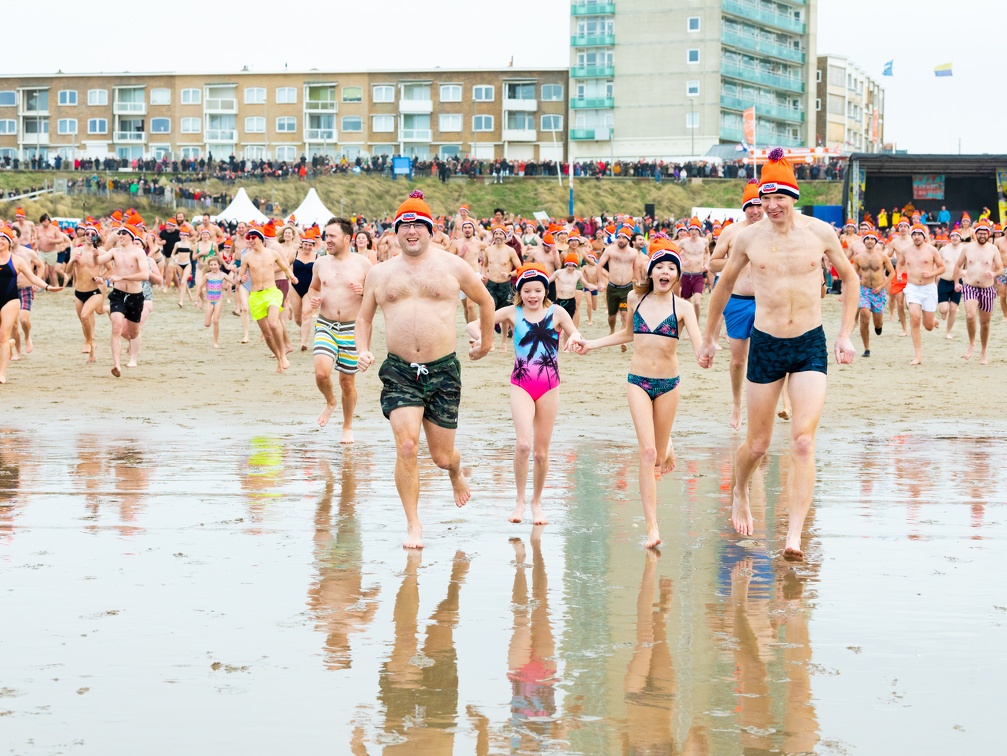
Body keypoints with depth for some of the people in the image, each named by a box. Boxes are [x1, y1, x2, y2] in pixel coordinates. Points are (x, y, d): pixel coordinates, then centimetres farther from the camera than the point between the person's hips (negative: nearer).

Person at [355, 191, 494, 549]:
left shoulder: (453, 267, 3)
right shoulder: (379, 273, 8)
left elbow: (485, 300, 18)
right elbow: (364, 318, 17)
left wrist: (486, 342, 25)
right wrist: (363, 350, 0)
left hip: (443, 370, 0)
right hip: (399, 371, 0)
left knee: (442, 456, 6)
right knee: (406, 446, -16)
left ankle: (456, 472, 45)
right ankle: (413, 525, -3)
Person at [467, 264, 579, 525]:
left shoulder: (556, 313, 2)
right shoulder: (512, 313, 1)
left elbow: (576, 335, 1)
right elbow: (473, 325, -1)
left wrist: (574, 338, -23)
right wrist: (479, 336, -24)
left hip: (549, 386, 1)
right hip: (521, 385, -1)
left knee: (541, 451, 7)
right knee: (523, 444, -18)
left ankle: (537, 503, 25)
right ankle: (520, 500, 0)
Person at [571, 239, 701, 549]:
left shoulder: (682, 307, -6)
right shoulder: (636, 298, 2)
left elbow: (699, 344, -18)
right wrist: (591, 344, 21)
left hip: (668, 384, 0)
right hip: (638, 381, 1)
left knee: (659, 454, 10)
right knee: (647, 452, -13)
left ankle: (667, 447, 52)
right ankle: (652, 526, -13)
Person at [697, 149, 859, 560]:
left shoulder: (820, 232, -3)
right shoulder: (749, 237, -3)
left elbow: (849, 277, 11)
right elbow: (724, 285, 14)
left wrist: (845, 334, 5)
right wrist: (708, 339, 19)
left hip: (810, 345, -1)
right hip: (765, 345, 1)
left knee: (803, 442, -13)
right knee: (757, 445, 9)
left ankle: (795, 534, -12)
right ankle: (740, 495, 41)